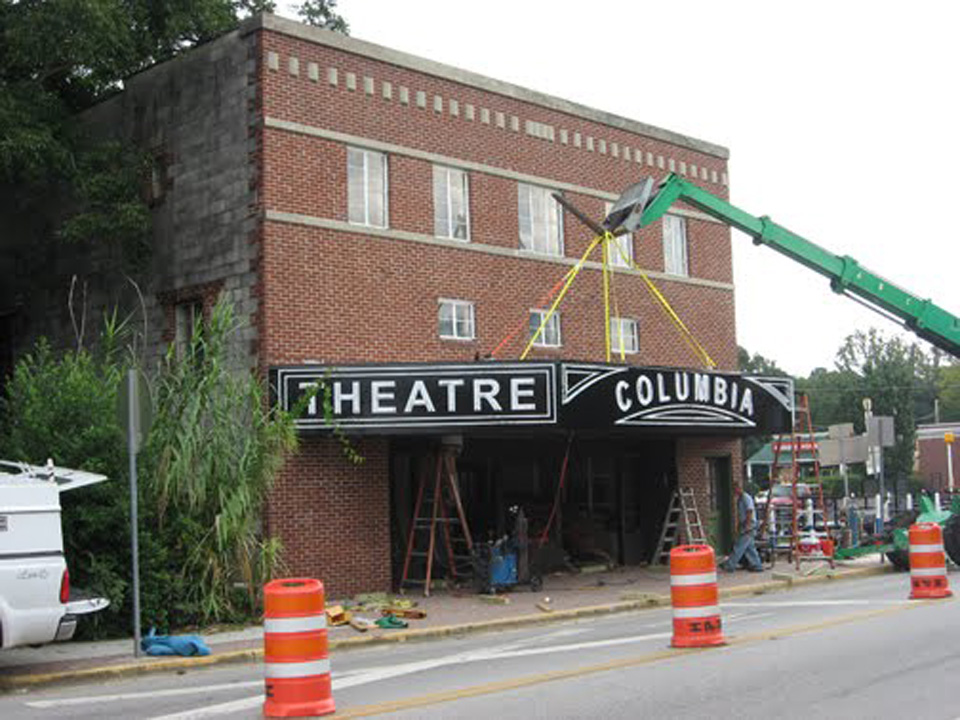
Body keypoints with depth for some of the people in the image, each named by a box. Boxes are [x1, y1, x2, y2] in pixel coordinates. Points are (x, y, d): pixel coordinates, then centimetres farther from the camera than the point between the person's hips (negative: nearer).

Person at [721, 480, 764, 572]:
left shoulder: (746, 498, -13)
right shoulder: (739, 499, 16)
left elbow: (750, 512, -19)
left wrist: (747, 526, -23)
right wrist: (738, 527, 19)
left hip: (748, 527, -10)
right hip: (743, 527, 10)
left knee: (739, 547, -7)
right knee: (749, 547, 11)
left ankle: (729, 565, -6)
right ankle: (757, 565, 14)